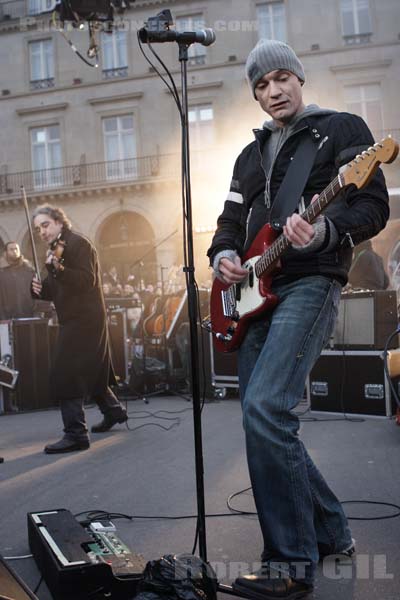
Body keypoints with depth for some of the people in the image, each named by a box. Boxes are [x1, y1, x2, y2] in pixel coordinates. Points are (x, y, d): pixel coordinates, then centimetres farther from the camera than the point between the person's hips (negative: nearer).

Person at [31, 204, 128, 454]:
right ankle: (114, 411, 38)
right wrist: (41, 288, -4)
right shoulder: (56, 250, 17)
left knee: (65, 376, -13)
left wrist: (58, 269, -36)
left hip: (84, 320, -10)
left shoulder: (77, 243, -10)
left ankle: (76, 434, -9)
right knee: (91, 372, 21)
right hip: (78, 320, 10)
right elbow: (57, 290, 17)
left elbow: (87, 280, -23)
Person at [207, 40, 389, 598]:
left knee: (265, 408, -24)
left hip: (310, 282, -8)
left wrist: (324, 232, -26)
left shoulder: (341, 128, 5)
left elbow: (374, 206, -6)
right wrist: (224, 255, 2)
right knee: (260, 416, 6)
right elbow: (231, 221, 25)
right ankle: (329, 530, 23)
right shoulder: (250, 155, 24)